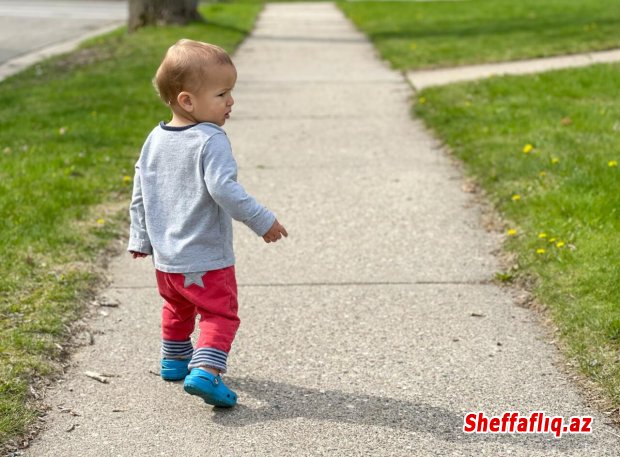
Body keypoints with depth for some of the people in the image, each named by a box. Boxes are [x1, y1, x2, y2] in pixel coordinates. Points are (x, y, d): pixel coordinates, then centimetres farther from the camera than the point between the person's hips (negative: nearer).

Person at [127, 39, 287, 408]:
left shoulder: (154, 140, 5)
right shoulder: (211, 141, -19)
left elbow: (140, 194, 11)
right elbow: (223, 188, -29)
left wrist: (140, 239, 20)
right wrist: (261, 220, -23)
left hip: (165, 258, 8)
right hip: (207, 259, -8)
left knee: (177, 309, 28)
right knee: (220, 315, 0)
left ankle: (174, 360, 43)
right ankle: (206, 371, -16)